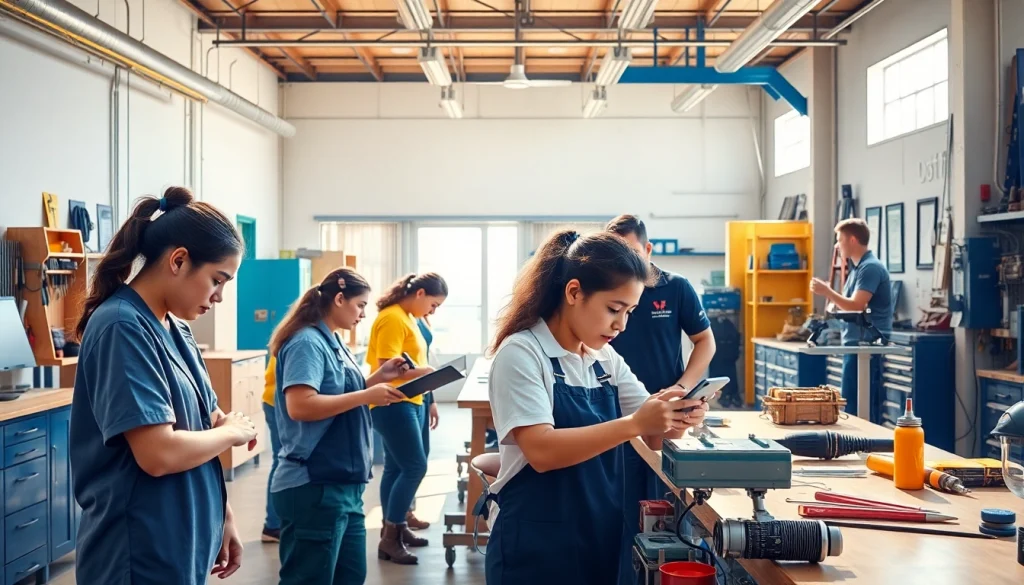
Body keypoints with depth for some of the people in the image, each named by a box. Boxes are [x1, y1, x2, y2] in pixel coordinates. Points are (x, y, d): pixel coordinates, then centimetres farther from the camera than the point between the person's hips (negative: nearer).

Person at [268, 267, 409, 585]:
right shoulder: (307, 342, -14)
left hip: (344, 484, 10)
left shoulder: (334, 343, 14)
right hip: (314, 487, -10)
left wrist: (378, 378, 8)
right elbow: (300, 406, -26)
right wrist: (367, 396, -21)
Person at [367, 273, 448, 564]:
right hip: (393, 404, -10)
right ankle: (389, 538, -3)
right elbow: (386, 368, -22)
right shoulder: (393, 318, -16)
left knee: (397, 468, 14)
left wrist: (424, 374, 7)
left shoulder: (407, 317, 14)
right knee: (415, 467, -10)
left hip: (407, 402, 10)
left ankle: (395, 529, 22)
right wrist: (421, 373, -27)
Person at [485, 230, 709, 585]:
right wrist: (633, 424, -33)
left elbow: (653, 434, 4)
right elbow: (541, 452, -25)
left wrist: (677, 420, -19)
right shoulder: (521, 353, -14)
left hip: (601, 540, 7)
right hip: (536, 548, -6)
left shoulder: (606, 359, 7)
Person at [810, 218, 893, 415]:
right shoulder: (857, 268, 17)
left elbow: (856, 307, -22)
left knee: (854, 410, -8)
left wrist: (827, 292, -14)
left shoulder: (870, 267, -14)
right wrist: (834, 305, 3)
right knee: (862, 408, 12)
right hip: (856, 346, 10)